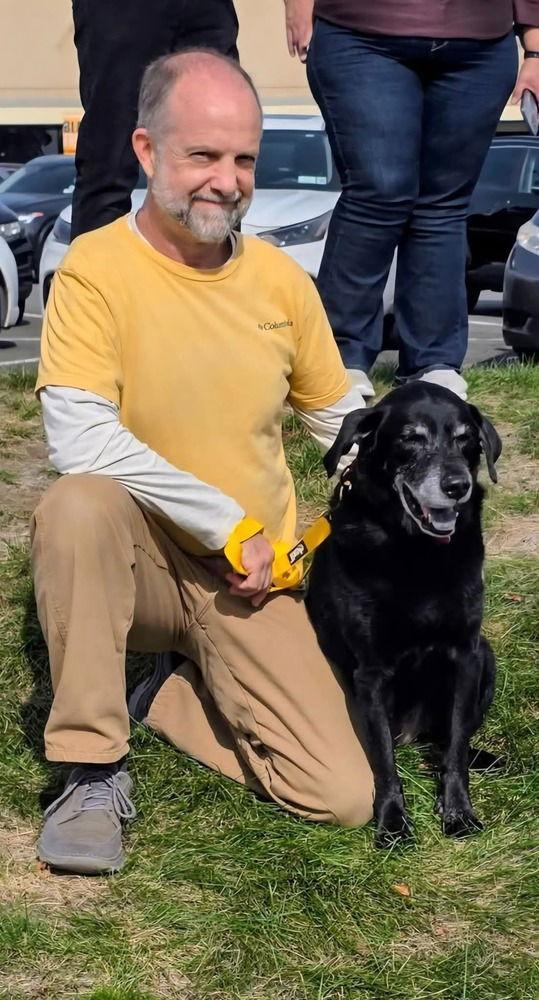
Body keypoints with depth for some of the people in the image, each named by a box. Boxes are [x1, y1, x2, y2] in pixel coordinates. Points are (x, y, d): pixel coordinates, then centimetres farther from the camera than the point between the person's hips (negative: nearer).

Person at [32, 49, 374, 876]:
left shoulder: (282, 279, 1)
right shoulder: (96, 270, -13)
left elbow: (342, 421, 14)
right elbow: (78, 438, -25)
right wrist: (229, 523, -21)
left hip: (253, 582, 4)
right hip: (140, 561, -3)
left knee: (345, 798, -12)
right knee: (78, 503, -38)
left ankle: (173, 695, 16)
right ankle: (95, 770, -20)